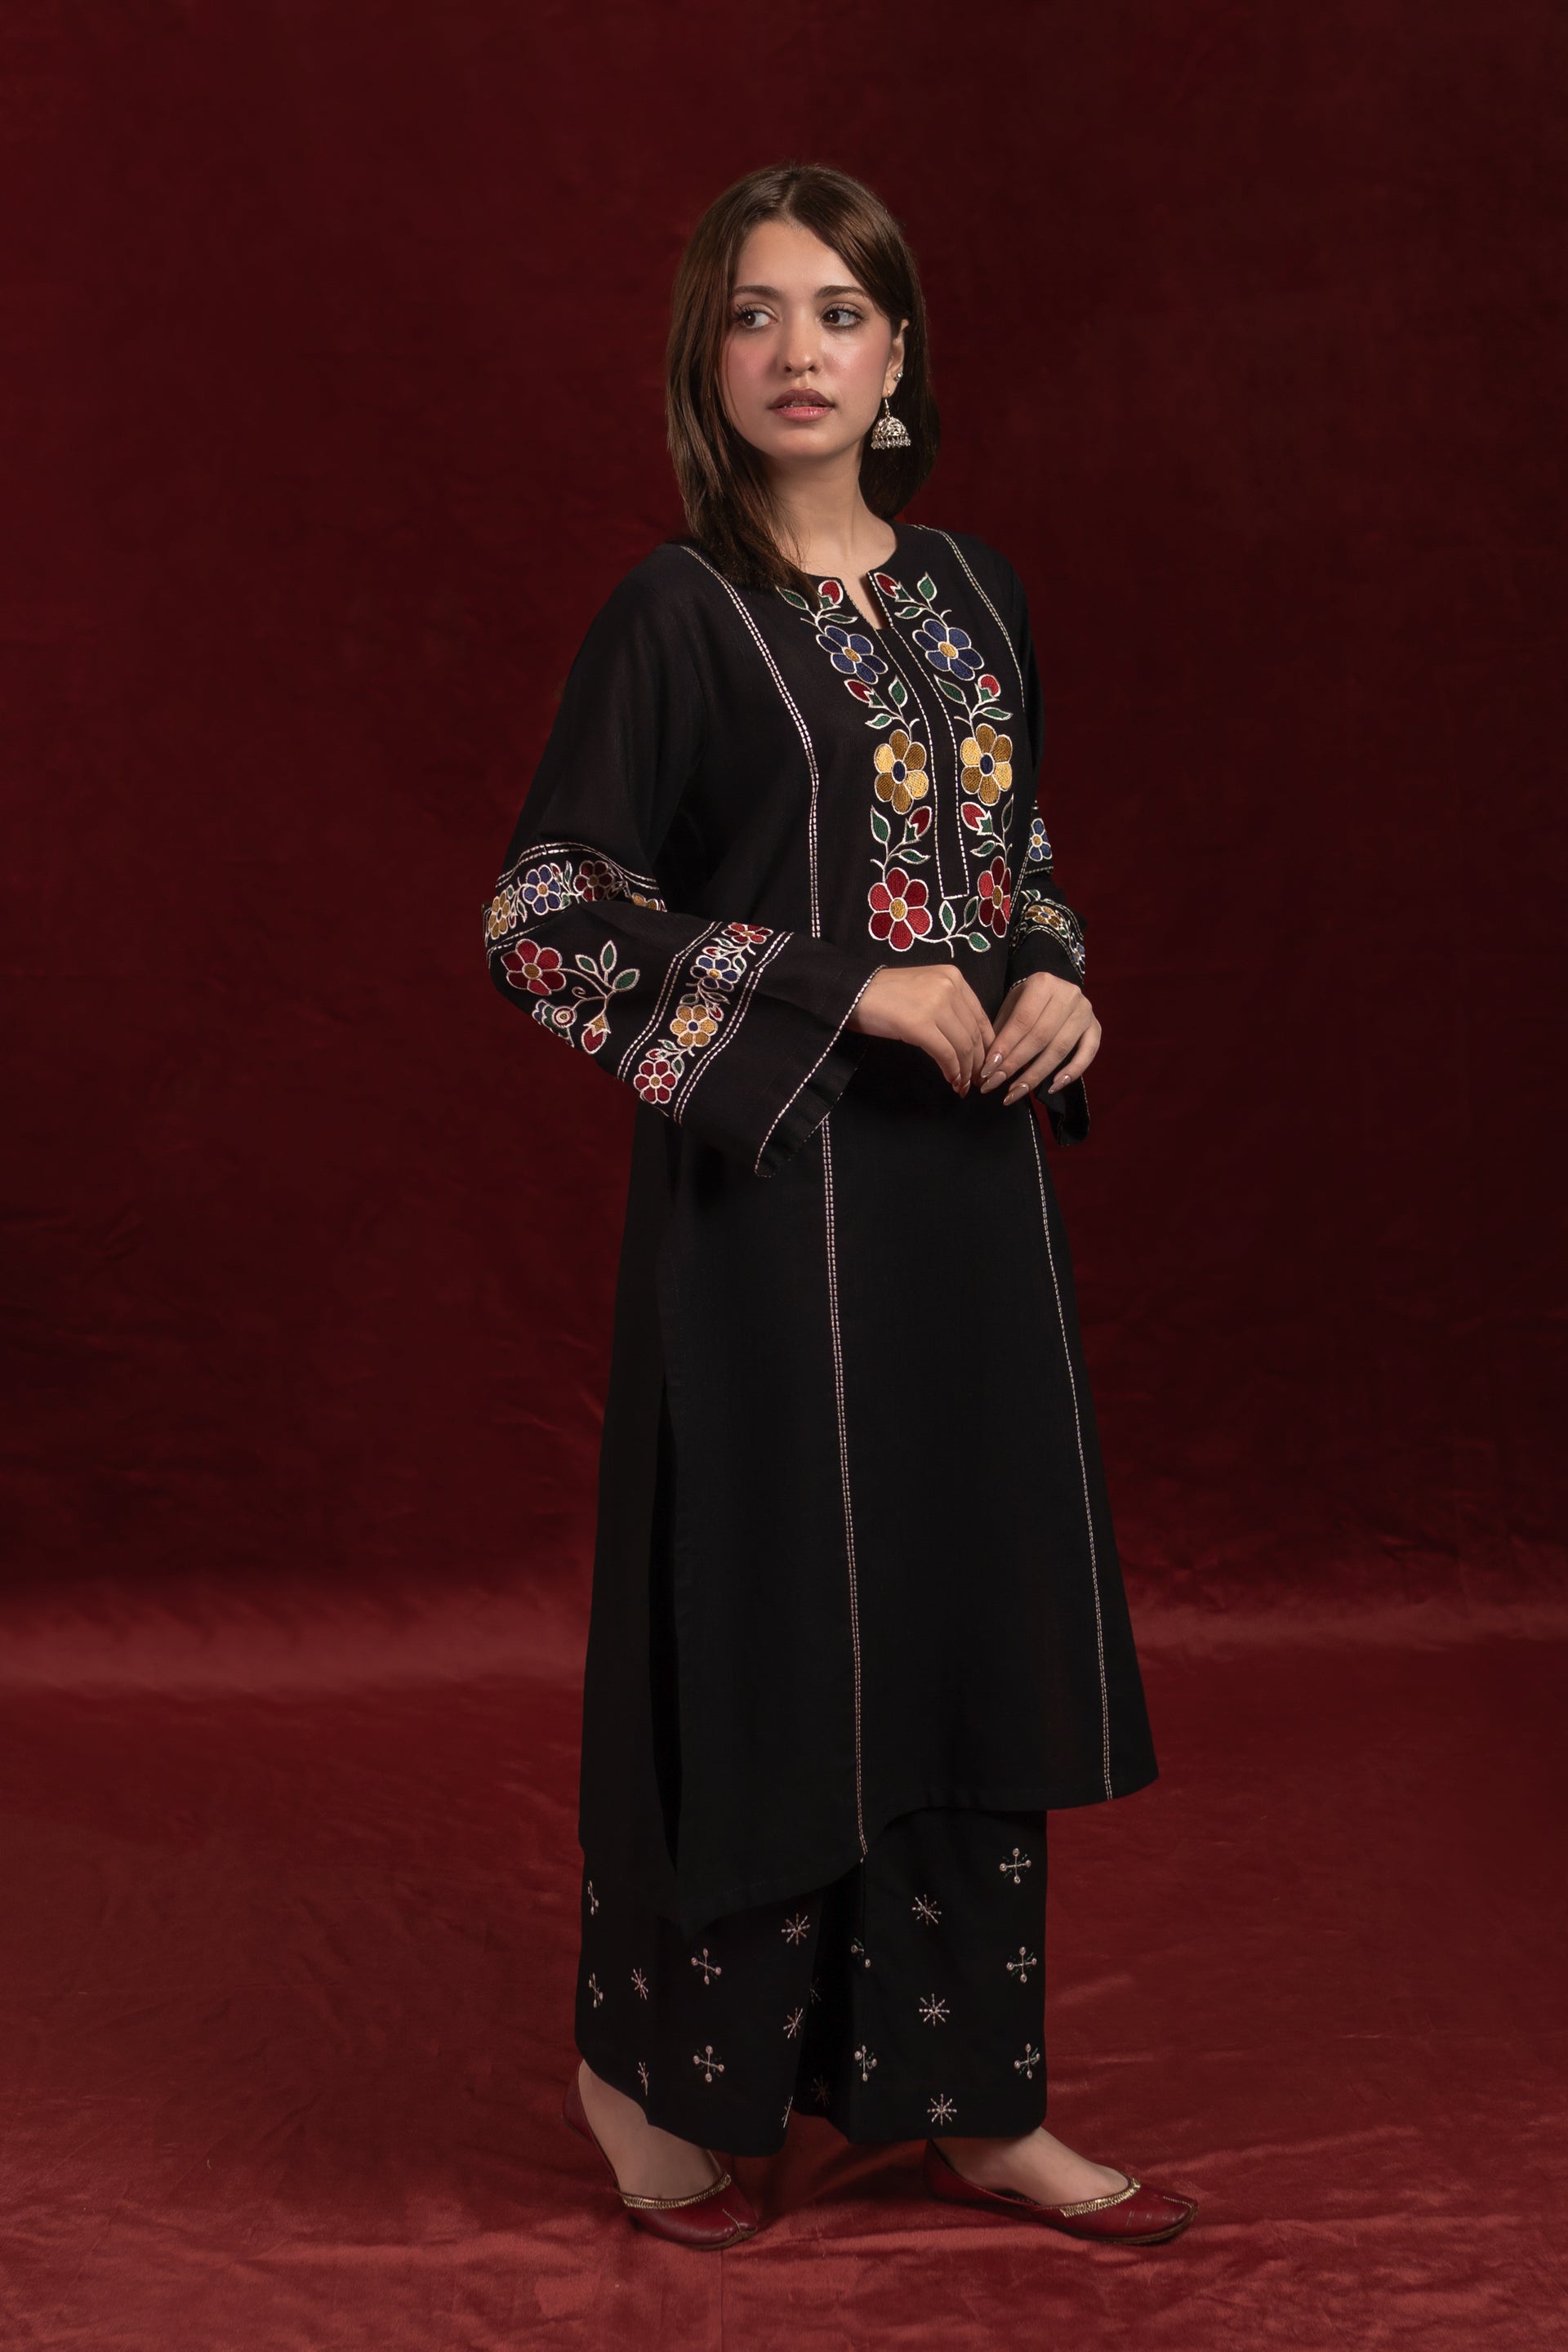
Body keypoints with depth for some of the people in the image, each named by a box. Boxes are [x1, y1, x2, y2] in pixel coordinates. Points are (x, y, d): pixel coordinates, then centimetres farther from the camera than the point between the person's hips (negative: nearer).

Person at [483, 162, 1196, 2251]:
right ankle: (650, 2069, 23)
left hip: (969, 1187, 6)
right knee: (770, 1626, 1)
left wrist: (1057, 985, -2)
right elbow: (542, 921, -12)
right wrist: (839, 991, -17)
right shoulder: (678, 612, -8)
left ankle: (965, 2097, 23)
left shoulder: (970, 592, 10)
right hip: (774, 1192, -6)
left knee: (977, 1625, 9)